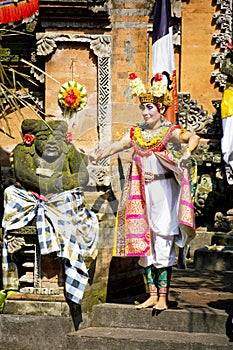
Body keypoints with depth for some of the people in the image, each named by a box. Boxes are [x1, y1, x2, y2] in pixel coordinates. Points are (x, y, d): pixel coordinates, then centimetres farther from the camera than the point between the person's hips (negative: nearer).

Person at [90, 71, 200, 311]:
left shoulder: (170, 131, -7)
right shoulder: (136, 132, 10)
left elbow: (193, 138, -23)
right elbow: (117, 145, 0)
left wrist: (186, 154, -44)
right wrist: (100, 154, -20)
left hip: (164, 191, -6)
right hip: (143, 191, 6)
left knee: (163, 243, -6)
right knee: (144, 242, 7)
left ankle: (163, 297, -2)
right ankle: (152, 295, 15)